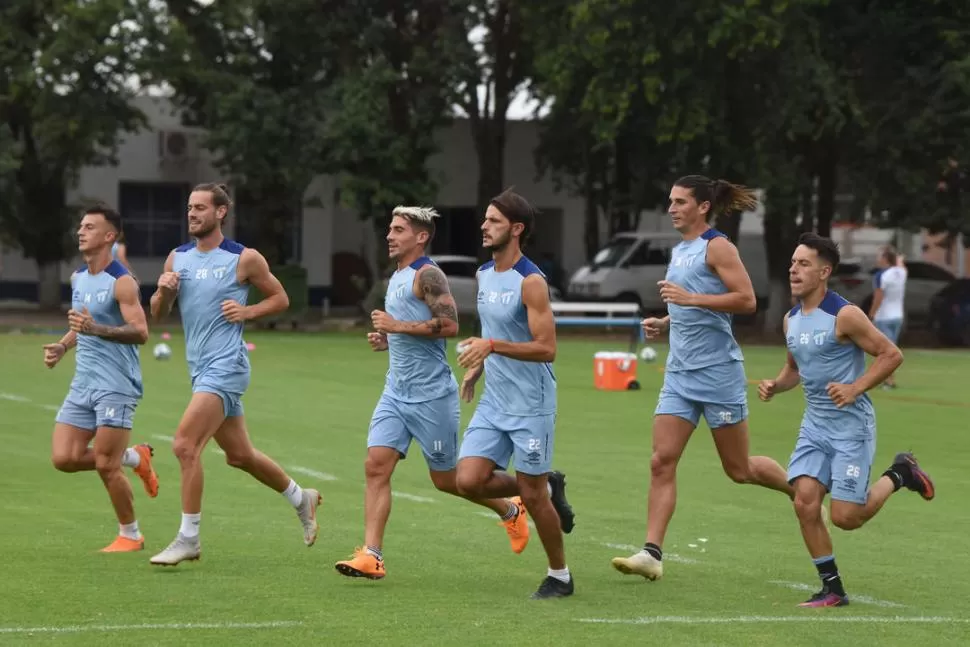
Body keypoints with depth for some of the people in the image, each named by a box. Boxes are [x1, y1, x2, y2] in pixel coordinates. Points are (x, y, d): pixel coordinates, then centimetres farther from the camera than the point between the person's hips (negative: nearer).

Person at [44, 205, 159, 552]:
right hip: (83, 383, 8)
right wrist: (62, 345, 9)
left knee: (106, 466, -8)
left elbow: (140, 332, -22)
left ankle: (130, 535, 11)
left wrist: (96, 329, -34)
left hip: (116, 385, -8)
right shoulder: (78, 278, 12)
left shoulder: (121, 282, -13)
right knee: (63, 458, -2)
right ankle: (133, 457, 19)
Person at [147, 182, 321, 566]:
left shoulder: (244, 259, -7)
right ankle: (302, 499, 38)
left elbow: (280, 298, 3)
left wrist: (246, 312, -13)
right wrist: (163, 292, -7)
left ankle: (188, 539, -12)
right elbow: (157, 314, 14)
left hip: (226, 366, -7)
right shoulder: (177, 258, 10)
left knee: (185, 444, -19)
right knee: (240, 455, 16)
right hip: (200, 369, 7)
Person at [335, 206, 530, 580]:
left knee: (446, 479, 4)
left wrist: (397, 326, -21)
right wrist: (386, 340, 10)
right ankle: (371, 556, -10)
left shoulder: (427, 275, -13)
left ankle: (510, 510, 28)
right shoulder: (397, 277, 16)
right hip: (396, 392, 8)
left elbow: (449, 325, -25)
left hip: (431, 395, -8)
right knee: (376, 466, -7)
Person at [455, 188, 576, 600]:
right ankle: (548, 487, 19)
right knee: (469, 480, -6)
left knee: (533, 495, 0)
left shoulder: (531, 282, -17)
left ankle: (560, 577, 18)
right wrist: (476, 367, 14)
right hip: (493, 402, 7)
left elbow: (546, 349, -22)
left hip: (530, 406, -7)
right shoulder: (484, 274, 8)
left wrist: (492, 346, -29)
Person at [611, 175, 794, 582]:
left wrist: (690, 298, -23)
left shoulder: (717, 247, -9)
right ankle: (652, 553, -10)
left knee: (738, 469, 3)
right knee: (661, 461, -6)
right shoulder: (678, 251, 16)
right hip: (680, 375, 7)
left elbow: (746, 300, -18)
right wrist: (663, 323, 11)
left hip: (718, 372, -7)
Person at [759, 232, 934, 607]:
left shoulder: (844, 316, -15)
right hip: (814, 425, 6)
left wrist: (855, 388, -21)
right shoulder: (791, 319, 7)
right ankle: (832, 589, 3)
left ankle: (898, 476, 20)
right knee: (805, 503, -9)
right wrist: (775, 386, 1)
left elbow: (891, 355, -11)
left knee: (845, 517, -8)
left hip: (851, 425, -6)